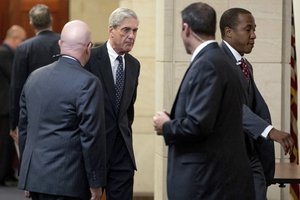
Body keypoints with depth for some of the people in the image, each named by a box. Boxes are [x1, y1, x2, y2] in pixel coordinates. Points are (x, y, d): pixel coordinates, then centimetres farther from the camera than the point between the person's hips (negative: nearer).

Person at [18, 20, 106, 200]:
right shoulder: (88, 83, -13)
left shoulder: (34, 77, 8)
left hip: (33, 176, 7)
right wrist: (96, 183, -6)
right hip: (66, 181, -6)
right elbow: (92, 136, -13)